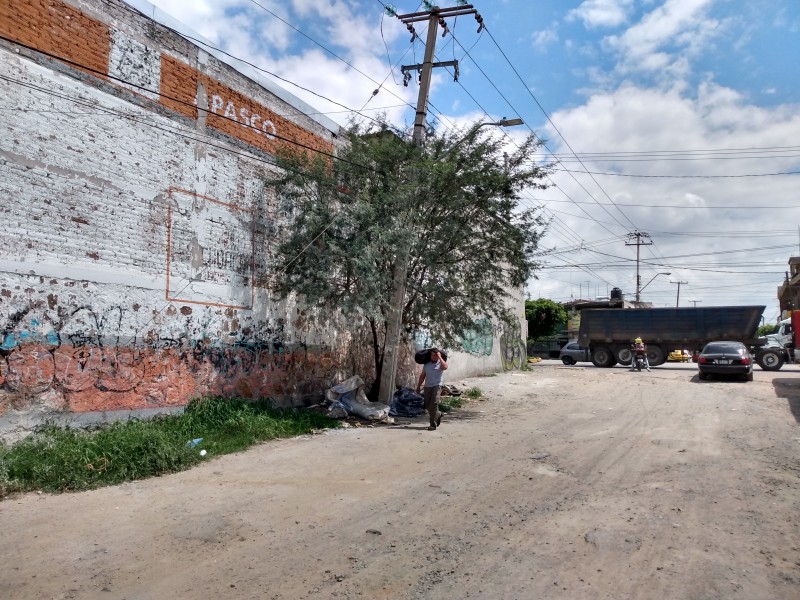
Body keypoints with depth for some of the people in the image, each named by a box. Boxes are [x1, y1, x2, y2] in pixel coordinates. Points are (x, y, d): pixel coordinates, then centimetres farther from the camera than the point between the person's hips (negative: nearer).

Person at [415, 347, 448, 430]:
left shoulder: (441, 363, -1)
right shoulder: (427, 364, 12)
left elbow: (445, 367, -26)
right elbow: (422, 376, 18)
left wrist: (440, 357, -19)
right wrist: (418, 386, 17)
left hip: (437, 386, -5)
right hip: (427, 386, 5)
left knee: (434, 404, -14)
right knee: (427, 405, 7)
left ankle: (433, 424, -9)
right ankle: (438, 415, 34)